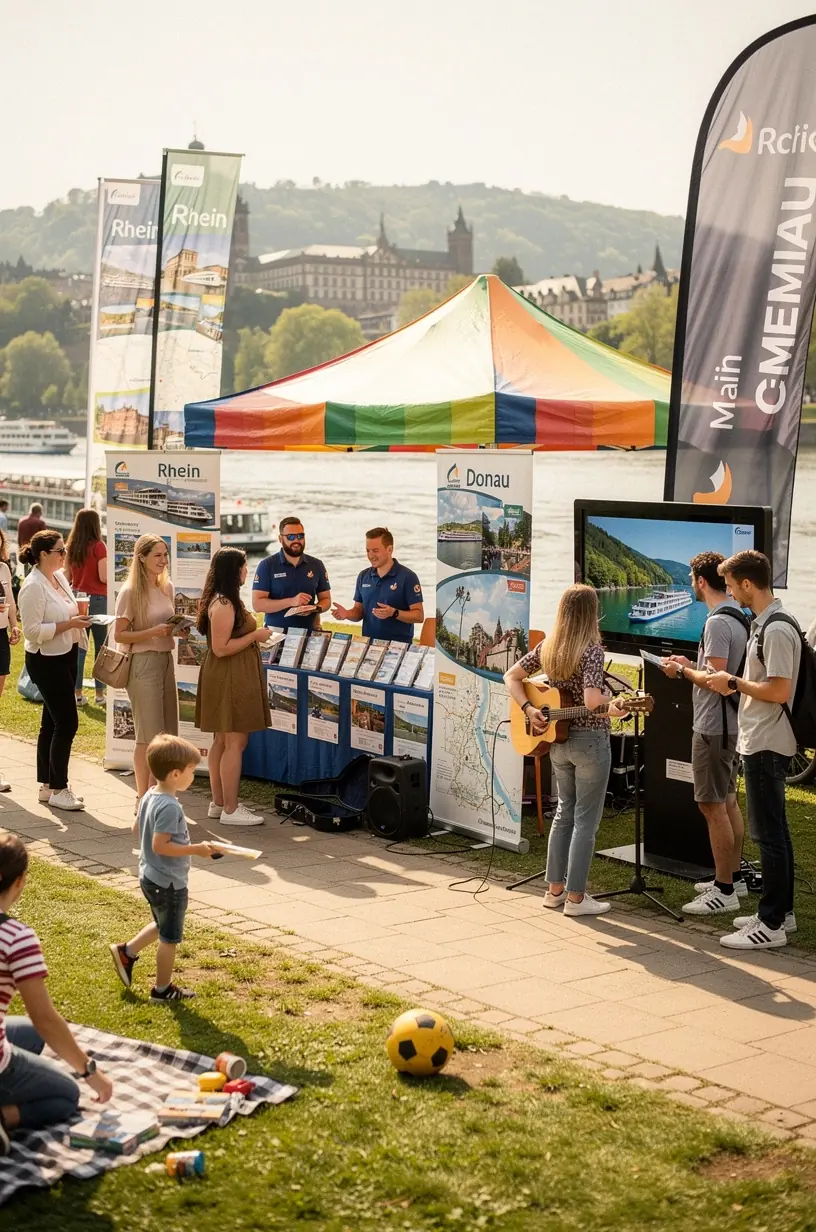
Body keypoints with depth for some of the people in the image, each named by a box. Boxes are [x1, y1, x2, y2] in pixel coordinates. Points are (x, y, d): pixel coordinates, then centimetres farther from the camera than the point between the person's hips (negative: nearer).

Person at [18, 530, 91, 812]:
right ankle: (57, 789, 2)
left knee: (51, 722, 13)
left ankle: (47, 785, 21)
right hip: (46, 661, -9)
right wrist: (69, 624, -23)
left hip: (65, 656, 9)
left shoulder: (60, 577, 7)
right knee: (66, 722, -8)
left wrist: (78, 617, 2)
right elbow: (33, 631, -22)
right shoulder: (33, 587, -19)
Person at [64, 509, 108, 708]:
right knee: (101, 647, 5)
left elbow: (66, 577, 8)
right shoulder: (98, 546, -12)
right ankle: (99, 692, 6)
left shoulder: (70, 547, 4)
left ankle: (77, 692, 9)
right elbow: (103, 577, -15)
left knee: (78, 647, 8)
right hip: (97, 599, -5)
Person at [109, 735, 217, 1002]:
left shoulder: (149, 796, 1)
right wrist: (196, 849, -25)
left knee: (163, 926, 29)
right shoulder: (169, 807, -27)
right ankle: (163, 988, 20)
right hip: (169, 883, -9)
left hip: (150, 876, 9)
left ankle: (126, 951, 28)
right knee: (170, 937, 8)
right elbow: (160, 845, -29)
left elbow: (136, 828, 13)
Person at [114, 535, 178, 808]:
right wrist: (153, 632, -21)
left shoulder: (167, 587, 9)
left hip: (166, 660, 7)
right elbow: (119, 635, -11)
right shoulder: (130, 592, -11)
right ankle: (143, 799, 5)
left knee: (167, 733, 9)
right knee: (149, 735, -4)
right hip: (143, 662, -7)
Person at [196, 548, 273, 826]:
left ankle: (219, 803, 21)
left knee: (223, 741, 14)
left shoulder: (225, 601, 13)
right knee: (235, 743, -7)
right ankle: (230, 810, -3)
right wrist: (255, 636, -17)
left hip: (230, 678, 11)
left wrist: (255, 635, 13)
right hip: (230, 679, -11)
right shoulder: (223, 605, -19)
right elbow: (221, 648, -22)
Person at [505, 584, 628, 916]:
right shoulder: (592, 650, -16)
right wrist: (613, 708, -10)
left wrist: (530, 709, 2)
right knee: (586, 819, 2)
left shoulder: (548, 647, 3)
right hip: (590, 741, -7)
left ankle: (555, 889, 21)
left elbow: (511, 676, 8)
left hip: (557, 741, 7)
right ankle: (575, 898, 5)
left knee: (564, 812, 17)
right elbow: (592, 701, -27)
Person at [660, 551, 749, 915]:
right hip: (730, 723, 10)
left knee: (712, 806, -6)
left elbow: (715, 678, -24)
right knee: (728, 802, 17)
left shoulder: (717, 622, -20)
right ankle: (733, 877, 26)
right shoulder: (739, 618, 11)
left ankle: (724, 891, -3)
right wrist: (691, 664, 14)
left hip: (713, 727, -10)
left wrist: (682, 670, -10)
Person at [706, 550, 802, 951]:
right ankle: (781, 911, 24)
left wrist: (734, 682, -13)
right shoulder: (764, 623, 12)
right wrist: (735, 685, 9)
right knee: (774, 830, 16)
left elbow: (779, 691, -23)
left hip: (766, 746, -10)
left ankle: (771, 925, -1)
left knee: (767, 832, -6)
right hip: (761, 742, 10)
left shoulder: (777, 629, -19)